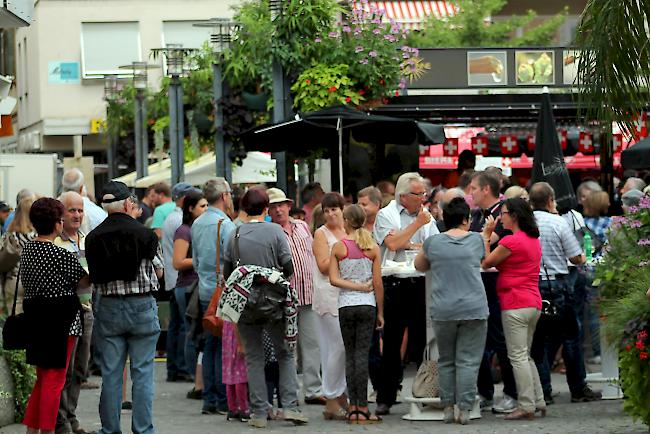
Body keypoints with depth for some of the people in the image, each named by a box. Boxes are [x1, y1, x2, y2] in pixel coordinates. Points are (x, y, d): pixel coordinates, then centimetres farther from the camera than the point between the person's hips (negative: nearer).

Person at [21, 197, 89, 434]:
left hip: (34, 316, 8)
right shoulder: (62, 255, -16)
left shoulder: (27, 250, 7)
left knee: (43, 376, 18)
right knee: (54, 379, -2)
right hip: (61, 319, -8)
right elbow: (83, 281, -6)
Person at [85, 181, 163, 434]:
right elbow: (159, 272, 2)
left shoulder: (93, 238, -1)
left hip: (107, 308, 2)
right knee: (142, 373, 3)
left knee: (110, 373, 7)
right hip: (141, 306, -2)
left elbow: (93, 276, 4)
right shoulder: (145, 235, -9)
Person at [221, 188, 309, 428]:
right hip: (274, 301, -1)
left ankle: (259, 412, 5)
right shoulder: (275, 231, -6)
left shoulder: (235, 235, 0)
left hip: (246, 305, 1)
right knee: (286, 354, 11)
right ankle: (290, 406, 0)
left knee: (254, 358, 8)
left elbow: (226, 270, 3)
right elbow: (289, 266, -9)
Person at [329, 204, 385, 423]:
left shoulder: (338, 247, -2)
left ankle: (353, 407, 6)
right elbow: (378, 283, -1)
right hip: (367, 305, 0)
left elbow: (333, 279, -9)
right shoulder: (373, 248, -2)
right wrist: (380, 312, 6)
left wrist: (357, 286, -4)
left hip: (345, 305, 0)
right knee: (362, 355, -2)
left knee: (350, 355, 8)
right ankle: (362, 408, -6)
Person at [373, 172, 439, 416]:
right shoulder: (386, 215, 1)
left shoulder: (426, 217, 14)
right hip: (395, 284, -3)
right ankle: (385, 399, 6)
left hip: (421, 284, 3)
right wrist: (417, 224, -8)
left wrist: (410, 244, -8)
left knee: (422, 339, 5)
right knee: (392, 343, 1)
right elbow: (392, 244, -15)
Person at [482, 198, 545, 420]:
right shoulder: (534, 241, 13)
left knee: (518, 357, -4)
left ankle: (527, 406, -5)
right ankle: (538, 401, 16)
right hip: (534, 302, 9)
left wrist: (487, 234, 0)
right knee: (526, 355, 17)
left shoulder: (511, 241, -14)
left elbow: (485, 263, -7)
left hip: (515, 304, -9)